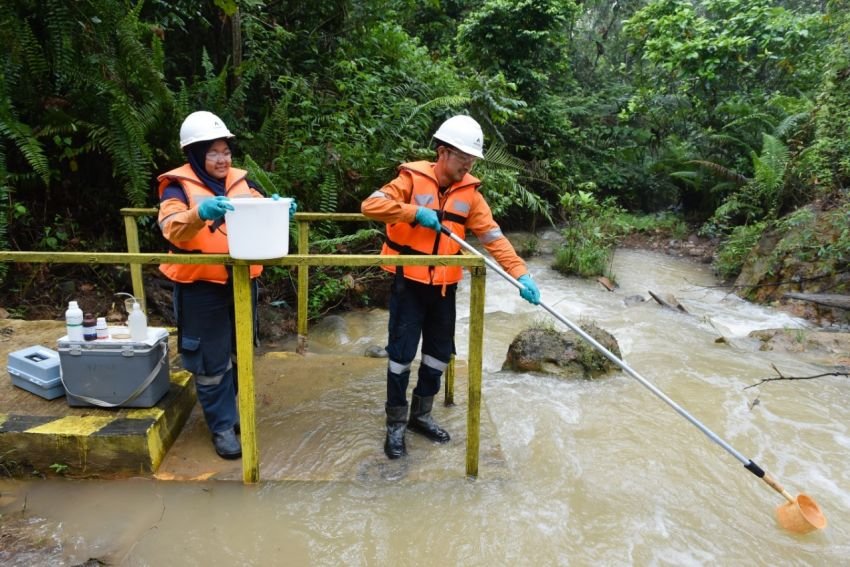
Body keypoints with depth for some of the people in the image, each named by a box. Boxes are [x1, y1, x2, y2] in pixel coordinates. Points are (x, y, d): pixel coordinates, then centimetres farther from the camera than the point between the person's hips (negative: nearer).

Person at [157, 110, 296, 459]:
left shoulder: (241, 181, 8)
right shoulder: (178, 185, -6)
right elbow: (173, 229, -21)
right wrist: (201, 212, -41)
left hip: (242, 281, 5)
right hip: (201, 285, -5)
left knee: (240, 353, 17)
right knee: (212, 360, 3)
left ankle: (231, 411, 36)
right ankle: (222, 426, 17)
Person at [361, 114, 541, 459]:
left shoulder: (469, 191, 1)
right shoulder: (413, 178, -10)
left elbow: (492, 236, -4)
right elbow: (370, 205, -19)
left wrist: (520, 273, -15)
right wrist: (415, 212, -27)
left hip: (444, 287, 5)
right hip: (409, 283, -4)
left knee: (440, 353, 12)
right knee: (402, 353, 0)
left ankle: (421, 415, 32)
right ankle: (396, 424, 17)